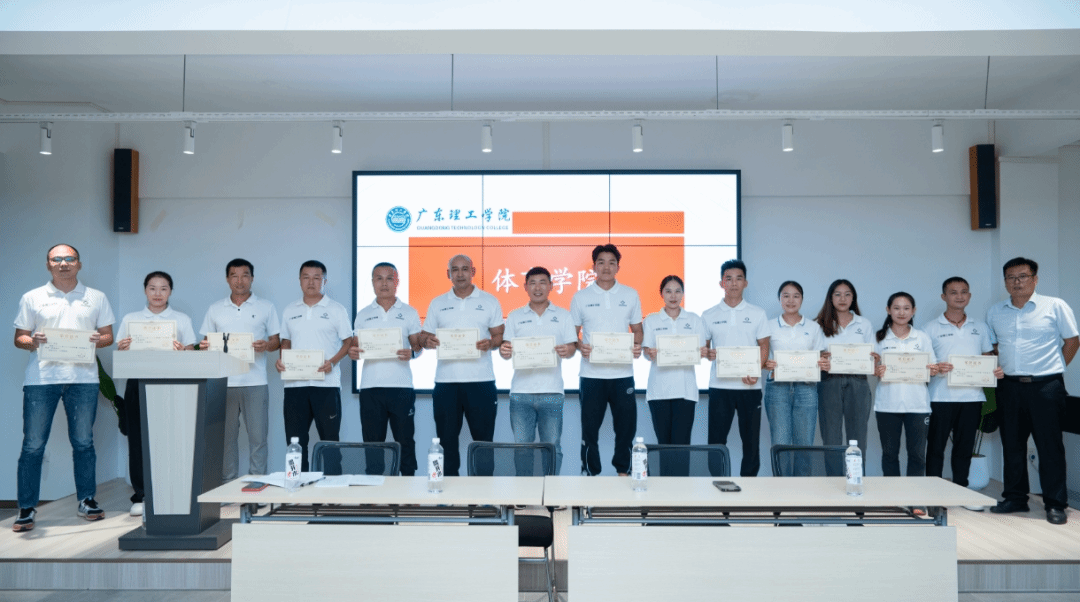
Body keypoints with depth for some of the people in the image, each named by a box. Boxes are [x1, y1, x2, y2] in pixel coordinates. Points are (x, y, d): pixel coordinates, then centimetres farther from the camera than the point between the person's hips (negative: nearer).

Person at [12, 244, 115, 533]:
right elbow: (19, 337, 10)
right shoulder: (32, 298, 11)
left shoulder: (97, 298, 12)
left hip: (83, 377, 1)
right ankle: (26, 509, 7)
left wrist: (98, 341, -9)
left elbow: (108, 335, 12)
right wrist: (32, 342, -12)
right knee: (33, 444, -1)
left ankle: (87, 501, 16)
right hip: (41, 377, 0)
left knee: (83, 442, 5)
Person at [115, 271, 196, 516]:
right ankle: (140, 497, 9)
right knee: (138, 440, 0)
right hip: (138, 383, 1)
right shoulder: (130, 319, 13)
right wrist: (122, 348, -11)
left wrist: (182, 351, -16)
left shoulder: (182, 320, 10)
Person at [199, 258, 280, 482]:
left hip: (255, 382, -2)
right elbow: (207, 342, 16)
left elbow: (277, 341, 8)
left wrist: (266, 346, -14)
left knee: (257, 437, -2)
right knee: (225, 437, 5)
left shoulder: (266, 308, 8)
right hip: (223, 383, 2)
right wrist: (204, 346, -7)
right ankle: (227, 484, 13)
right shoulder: (215, 309, 14)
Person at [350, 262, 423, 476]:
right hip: (370, 386, 2)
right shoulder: (362, 315, 12)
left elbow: (418, 345, 6)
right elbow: (356, 346, 13)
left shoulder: (409, 313, 8)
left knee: (405, 440, 1)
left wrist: (412, 353, -16)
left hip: (401, 386, -1)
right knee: (372, 441, 5)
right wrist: (352, 353, -10)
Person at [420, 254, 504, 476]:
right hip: (445, 380, 2)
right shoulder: (437, 304, 14)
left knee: (483, 438, 0)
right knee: (446, 439, 6)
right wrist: (427, 340, -9)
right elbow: (424, 335, 14)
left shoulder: (489, 301, 8)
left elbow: (500, 336, 7)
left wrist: (490, 343, -14)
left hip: (480, 380, -2)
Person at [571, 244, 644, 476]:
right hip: (591, 375, -1)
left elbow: (637, 329, 13)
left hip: (623, 373, 1)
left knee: (626, 426, 5)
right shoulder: (580, 297, 4)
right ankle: (591, 474, 17)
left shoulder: (631, 295, 7)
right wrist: (580, 347, -14)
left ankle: (623, 471, 21)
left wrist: (637, 346, -8)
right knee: (590, 428, 4)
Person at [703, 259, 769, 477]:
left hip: (750, 385, 0)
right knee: (716, 440, -1)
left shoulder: (757, 314, 7)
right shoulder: (709, 315, 8)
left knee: (751, 440, 4)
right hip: (719, 385, 0)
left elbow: (764, 347, 5)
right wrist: (708, 354, -14)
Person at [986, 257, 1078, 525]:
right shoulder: (995, 312, 10)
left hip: (1046, 385, -4)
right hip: (1010, 386, 4)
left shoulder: (1055, 306, -1)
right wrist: (1001, 367, 7)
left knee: (1050, 445, -1)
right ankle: (1015, 499, 21)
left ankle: (1055, 504, 8)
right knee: (1012, 445, 10)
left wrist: (1055, 368, 3)